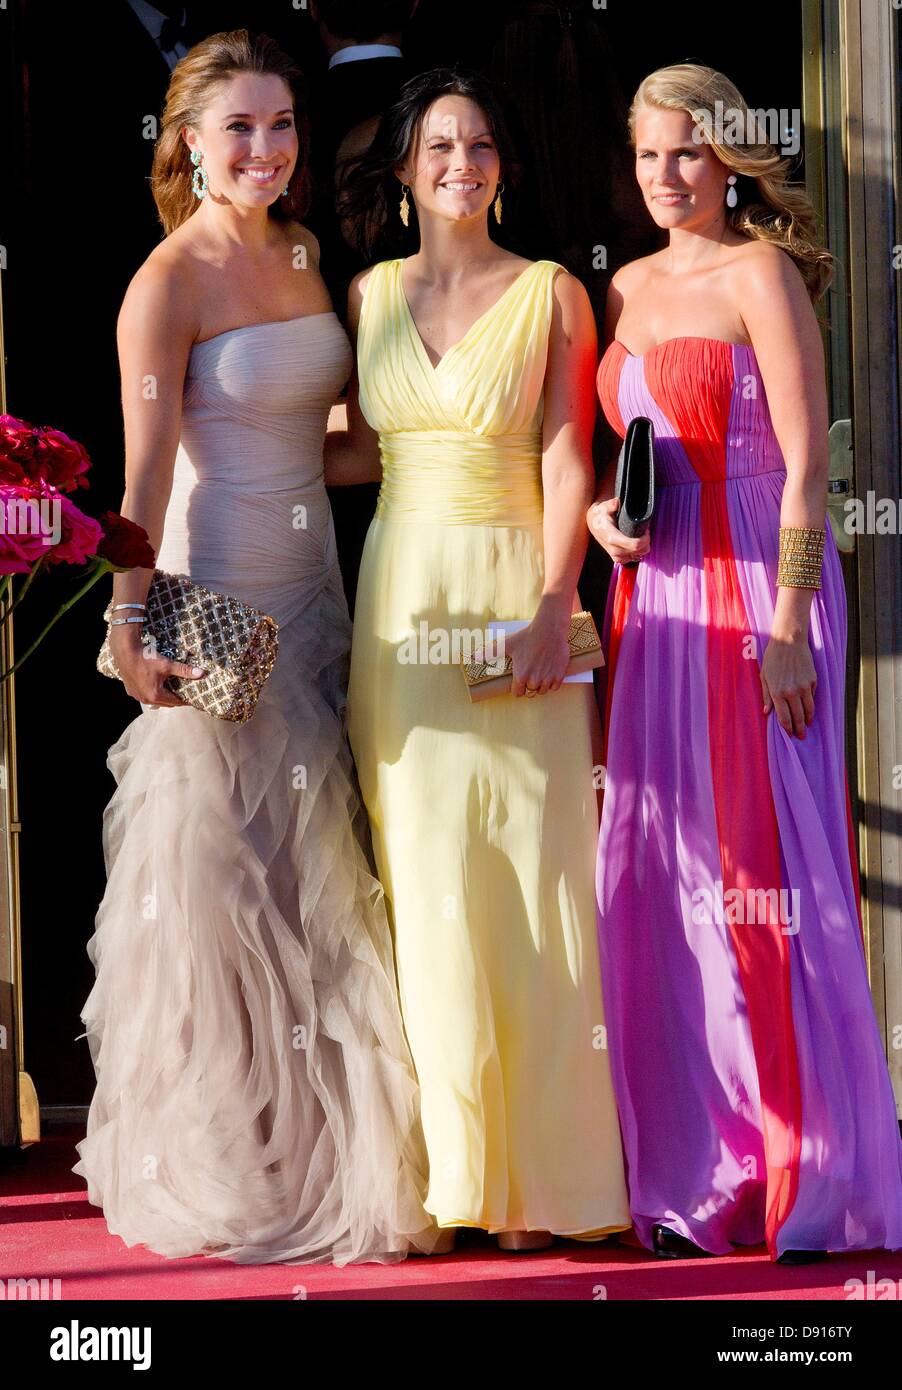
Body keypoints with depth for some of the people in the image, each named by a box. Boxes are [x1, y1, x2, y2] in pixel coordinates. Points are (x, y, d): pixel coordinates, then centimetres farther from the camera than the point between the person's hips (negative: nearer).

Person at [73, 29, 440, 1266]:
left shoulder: (309, 257, 10)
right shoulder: (167, 282, -10)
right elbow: (146, 474, -15)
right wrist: (133, 620, -24)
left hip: (314, 590, 7)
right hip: (217, 601, -7)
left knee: (319, 880, 9)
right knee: (221, 876, -1)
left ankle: (325, 1153, 19)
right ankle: (218, 1170, 10)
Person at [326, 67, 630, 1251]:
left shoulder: (553, 295, 2)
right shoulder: (372, 296, 11)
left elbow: (567, 461, -4)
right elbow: (363, 452, 13)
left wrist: (554, 606, -14)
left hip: (514, 591, -3)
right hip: (402, 599, 3)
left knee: (529, 874, -4)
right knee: (426, 876, 2)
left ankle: (538, 1170, 2)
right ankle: (452, 1164, 7)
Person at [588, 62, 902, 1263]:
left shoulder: (762, 275, -5)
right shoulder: (626, 289, 16)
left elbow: (805, 466, -11)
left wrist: (787, 624, -18)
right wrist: (597, 507, 1)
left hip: (757, 591, -7)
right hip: (655, 600, 7)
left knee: (765, 867, -7)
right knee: (660, 873, 5)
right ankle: (697, 1176, 12)